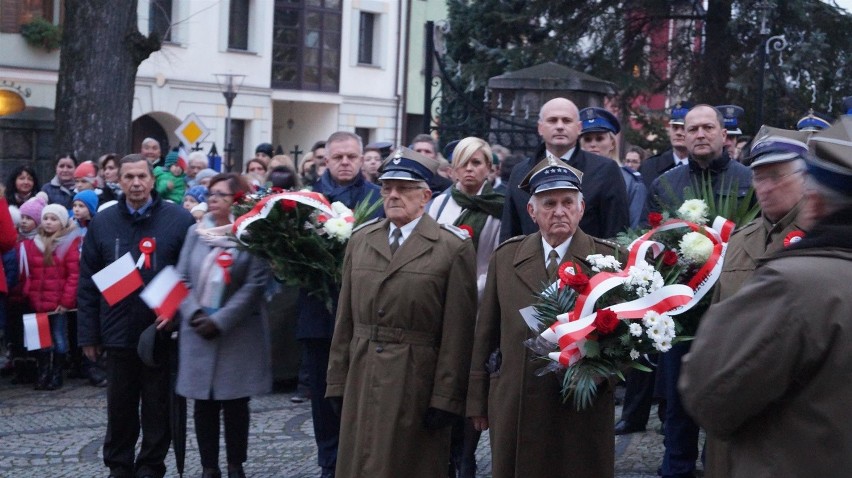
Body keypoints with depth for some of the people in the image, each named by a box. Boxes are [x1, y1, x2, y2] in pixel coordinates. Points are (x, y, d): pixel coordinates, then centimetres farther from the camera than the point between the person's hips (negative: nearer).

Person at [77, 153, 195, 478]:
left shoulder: (179, 219, -2)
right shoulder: (102, 223, 5)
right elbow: (87, 283, 6)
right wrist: (88, 334, 2)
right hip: (118, 333, 2)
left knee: (157, 407, 8)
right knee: (120, 408, 10)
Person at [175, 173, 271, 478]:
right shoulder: (196, 232, 9)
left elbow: (255, 284, -12)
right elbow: (182, 278, 6)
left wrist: (220, 321, -15)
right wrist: (194, 314, -11)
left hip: (238, 334, -3)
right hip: (198, 332, 4)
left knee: (235, 404, 3)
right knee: (204, 404, 5)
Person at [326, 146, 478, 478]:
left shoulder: (453, 248, -4)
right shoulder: (360, 240, 12)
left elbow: (458, 331, -9)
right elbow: (345, 318, 11)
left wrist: (446, 397, -13)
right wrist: (338, 381, 7)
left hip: (417, 386, -4)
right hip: (362, 384, 4)